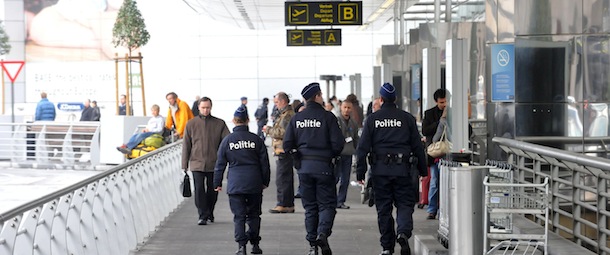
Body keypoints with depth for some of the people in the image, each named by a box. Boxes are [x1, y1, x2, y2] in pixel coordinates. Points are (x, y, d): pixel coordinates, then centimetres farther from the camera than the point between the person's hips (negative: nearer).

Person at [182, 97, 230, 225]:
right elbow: (186, 146, 7)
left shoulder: (220, 124, 3)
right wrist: (185, 165, 4)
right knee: (199, 189, -9)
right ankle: (203, 216, -6)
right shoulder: (191, 124, 5)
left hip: (214, 165, 1)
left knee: (212, 190, 9)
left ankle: (209, 213, 28)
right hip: (197, 163, -1)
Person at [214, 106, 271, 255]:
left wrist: (217, 183, 11)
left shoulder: (227, 140, -1)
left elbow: (220, 164, 2)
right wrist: (265, 181, 16)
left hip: (235, 184, -1)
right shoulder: (256, 140, 1)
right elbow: (264, 163, 5)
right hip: (254, 184, 1)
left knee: (239, 216, 1)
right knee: (254, 214, 12)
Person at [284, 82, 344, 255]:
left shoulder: (297, 118, 4)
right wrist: (332, 155, 9)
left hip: (304, 167, 4)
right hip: (323, 166, -3)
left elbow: (287, 145, 0)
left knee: (310, 207, 11)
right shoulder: (327, 117, -7)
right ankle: (323, 233, -19)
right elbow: (338, 144, -11)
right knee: (327, 204, 4)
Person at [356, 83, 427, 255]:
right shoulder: (407, 118, 3)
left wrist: (360, 172, 3)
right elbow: (417, 146, 4)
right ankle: (403, 232, -20)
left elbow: (363, 147, 0)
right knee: (405, 204, 7)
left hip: (380, 170, 1)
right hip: (402, 169, -1)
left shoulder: (372, 119, 3)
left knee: (383, 208, 7)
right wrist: (423, 170, 12)